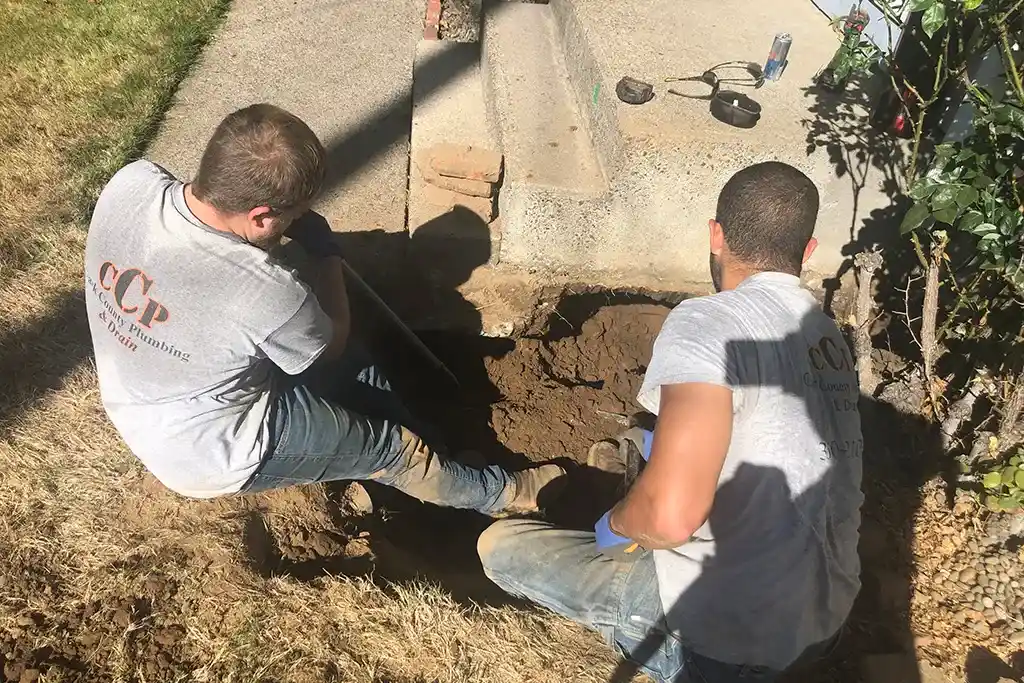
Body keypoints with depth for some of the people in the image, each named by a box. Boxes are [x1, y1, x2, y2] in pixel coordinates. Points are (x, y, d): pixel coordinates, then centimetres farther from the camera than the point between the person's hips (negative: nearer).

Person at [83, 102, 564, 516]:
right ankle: (500, 494, 33)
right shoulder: (263, 292, -39)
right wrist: (326, 252, -6)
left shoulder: (129, 181, -21)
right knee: (394, 448, 9)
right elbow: (331, 343, -15)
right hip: (206, 458, -7)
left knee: (348, 365, 18)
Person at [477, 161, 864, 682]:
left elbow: (672, 515, -33)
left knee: (498, 545, 4)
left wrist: (614, 524, -10)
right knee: (644, 442, 27)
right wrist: (661, 444, 23)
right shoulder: (829, 334, 4)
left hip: (739, 632, -8)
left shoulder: (708, 323, -23)